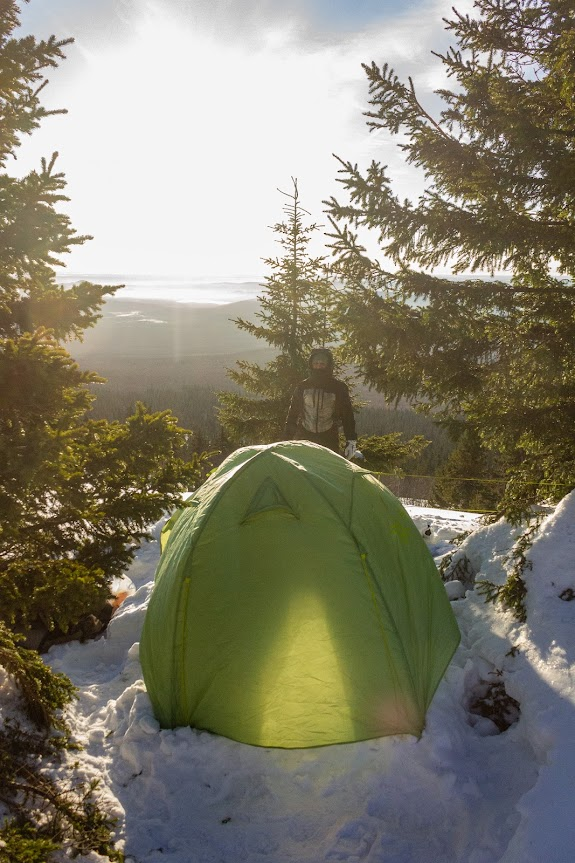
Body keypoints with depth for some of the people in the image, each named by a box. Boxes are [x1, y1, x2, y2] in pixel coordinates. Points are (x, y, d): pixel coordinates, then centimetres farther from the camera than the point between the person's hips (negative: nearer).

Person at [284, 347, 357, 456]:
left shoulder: (338, 387, 2)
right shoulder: (303, 386, 6)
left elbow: (348, 415, 4)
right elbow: (292, 414, 12)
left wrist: (351, 441, -1)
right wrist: (287, 440, 9)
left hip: (329, 440, -1)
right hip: (304, 438, 1)